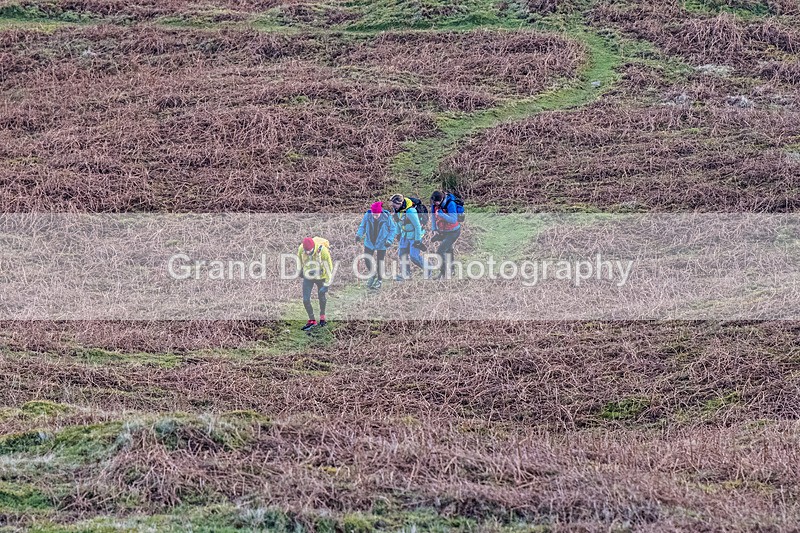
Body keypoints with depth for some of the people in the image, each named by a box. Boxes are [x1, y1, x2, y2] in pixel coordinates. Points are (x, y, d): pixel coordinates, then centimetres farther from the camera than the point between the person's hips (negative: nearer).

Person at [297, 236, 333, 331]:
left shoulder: (322, 251, -31)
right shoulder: (301, 250, -20)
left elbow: (329, 267, -22)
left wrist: (327, 284, -20)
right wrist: (301, 270, 21)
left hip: (321, 277, -2)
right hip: (308, 277, 2)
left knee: (322, 298, 15)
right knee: (306, 300, -5)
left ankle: (322, 318, 41)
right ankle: (312, 321, 13)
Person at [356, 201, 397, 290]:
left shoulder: (386, 217, -21)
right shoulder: (367, 216, -16)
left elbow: (393, 229, -7)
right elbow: (362, 226, 0)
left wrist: (389, 240, -17)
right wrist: (359, 235, -17)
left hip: (381, 244, -2)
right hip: (369, 242, 2)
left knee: (380, 261, 9)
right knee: (367, 260, 7)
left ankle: (380, 280, 30)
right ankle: (373, 275, 36)